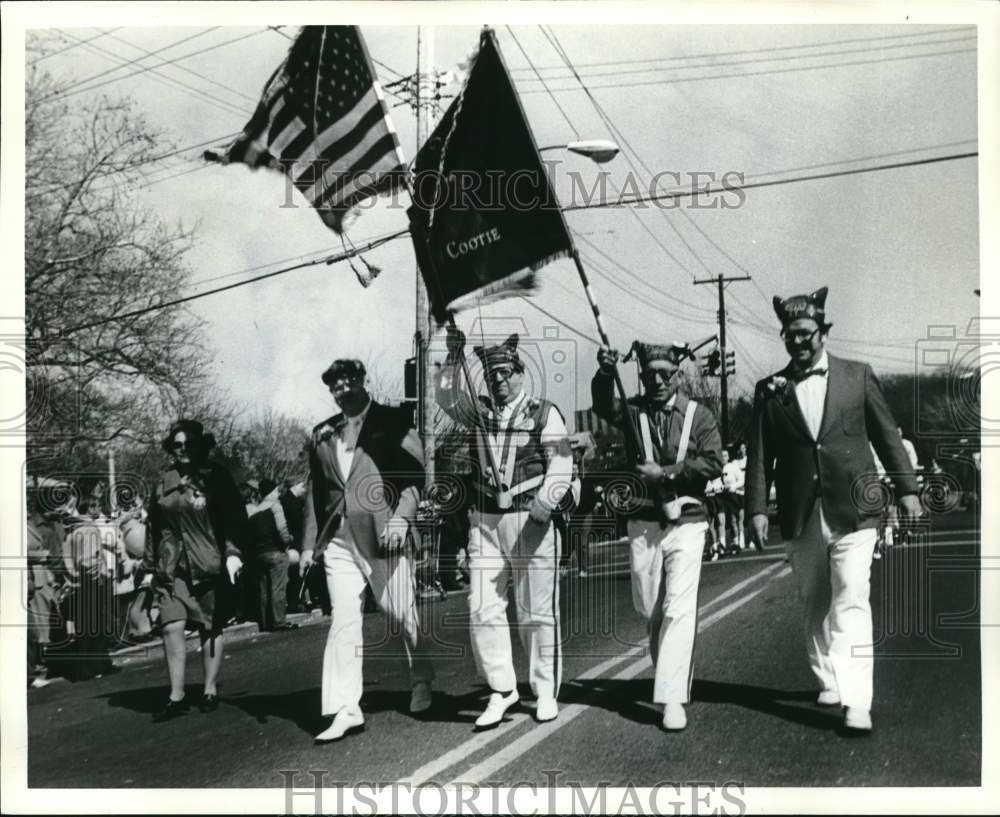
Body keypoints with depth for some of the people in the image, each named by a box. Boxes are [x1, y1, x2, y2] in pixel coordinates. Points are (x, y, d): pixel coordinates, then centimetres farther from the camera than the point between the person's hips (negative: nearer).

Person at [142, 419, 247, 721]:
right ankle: (176, 696, 0)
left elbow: (235, 517, -3)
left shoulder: (216, 477, 0)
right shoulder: (164, 481, 10)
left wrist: (233, 552, -16)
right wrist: (149, 567, 15)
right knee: (171, 627, -7)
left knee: (210, 628, 5)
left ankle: (210, 690, 18)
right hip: (171, 568, 3)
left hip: (209, 565, -3)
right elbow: (154, 527, 16)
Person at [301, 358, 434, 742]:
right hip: (338, 538, 3)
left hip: (383, 534, -3)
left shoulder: (393, 422, 2)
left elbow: (415, 473, -3)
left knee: (402, 613, 6)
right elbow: (314, 490, 17)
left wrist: (401, 517, -16)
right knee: (343, 621, -3)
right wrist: (309, 542, 12)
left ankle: (422, 682, 30)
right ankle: (346, 710, -2)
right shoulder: (322, 434, 15)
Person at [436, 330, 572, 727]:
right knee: (483, 608, -1)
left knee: (537, 611, 3)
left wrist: (538, 513, -19)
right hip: (484, 520, 4)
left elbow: (561, 467, -8)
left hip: (531, 520, -4)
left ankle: (546, 692, 16)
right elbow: (447, 397, -4)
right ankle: (501, 689, 9)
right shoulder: (480, 412, 13)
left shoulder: (544, 413, 0)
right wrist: (453, 355, -13)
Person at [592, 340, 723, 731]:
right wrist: (605, 373, -36)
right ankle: (667, 670, 34)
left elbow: (713, 463, -9)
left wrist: (665, 473, -14)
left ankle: (673, 698, -8)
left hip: (686, 523, -2)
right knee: (649, 608, 11)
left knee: (679, 608, -10)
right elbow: (604, 406, -18)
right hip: (643, 523, 2)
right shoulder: (633, 411, 3)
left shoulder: (699, 416, 2)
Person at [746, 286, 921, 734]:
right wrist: (757, 508, -5)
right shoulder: (770, 390, 5)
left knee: (851, 604, -10)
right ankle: (830, 683, 27)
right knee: (815, 605, 12)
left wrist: (906, 488, 5)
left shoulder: (857, 376, 5)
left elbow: (886, 435, 8)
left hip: (853, 512, -2)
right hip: (800, 519, 2)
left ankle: (857, 703, -12)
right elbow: (760, 455, 3)